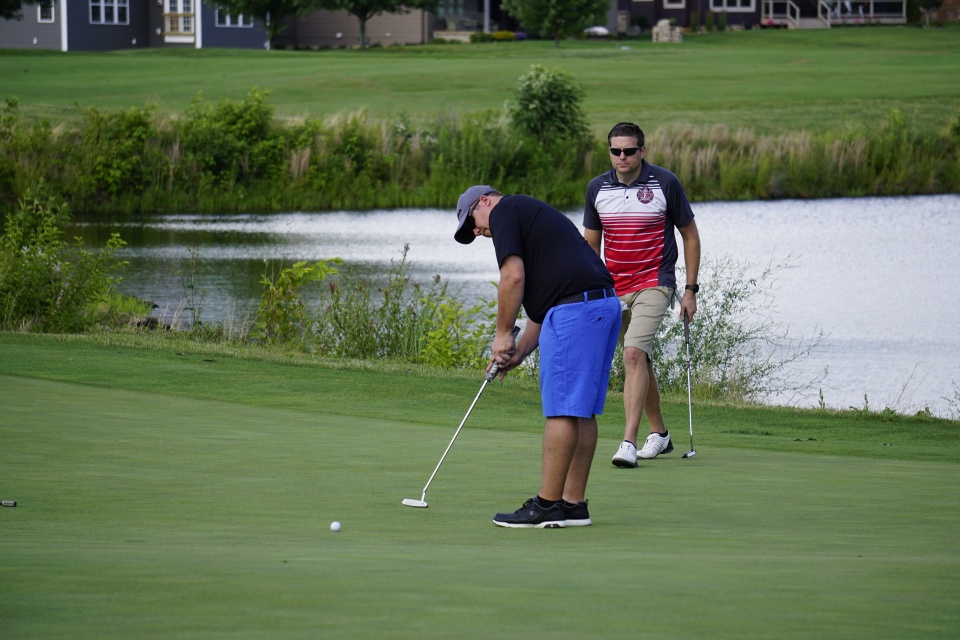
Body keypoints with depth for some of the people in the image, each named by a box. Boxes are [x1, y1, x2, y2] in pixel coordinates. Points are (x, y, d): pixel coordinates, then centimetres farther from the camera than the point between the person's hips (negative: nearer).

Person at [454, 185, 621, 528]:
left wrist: (503, 334, -1)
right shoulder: (533, 214, 30)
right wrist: (520, 351, 20)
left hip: (576, 308, -10)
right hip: (606, 304, 10)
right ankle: (574, 504, 13)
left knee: (562, 409, -7)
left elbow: (514, 276, -11)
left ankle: (547, 505, -6)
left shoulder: (504, 211, 2)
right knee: (582, 410, 11)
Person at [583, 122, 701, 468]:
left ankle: (628, 443, -25)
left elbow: (690, 235, 0)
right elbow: (591, 242, 12)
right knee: (639, 361, 14)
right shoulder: (597, 188, 1)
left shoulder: (666, 183, -9)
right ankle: (659, 433, 31)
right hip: (614, 289, 5)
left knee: (634, 354, -21)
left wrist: (690, 289, -3)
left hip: (654, 283, -5)